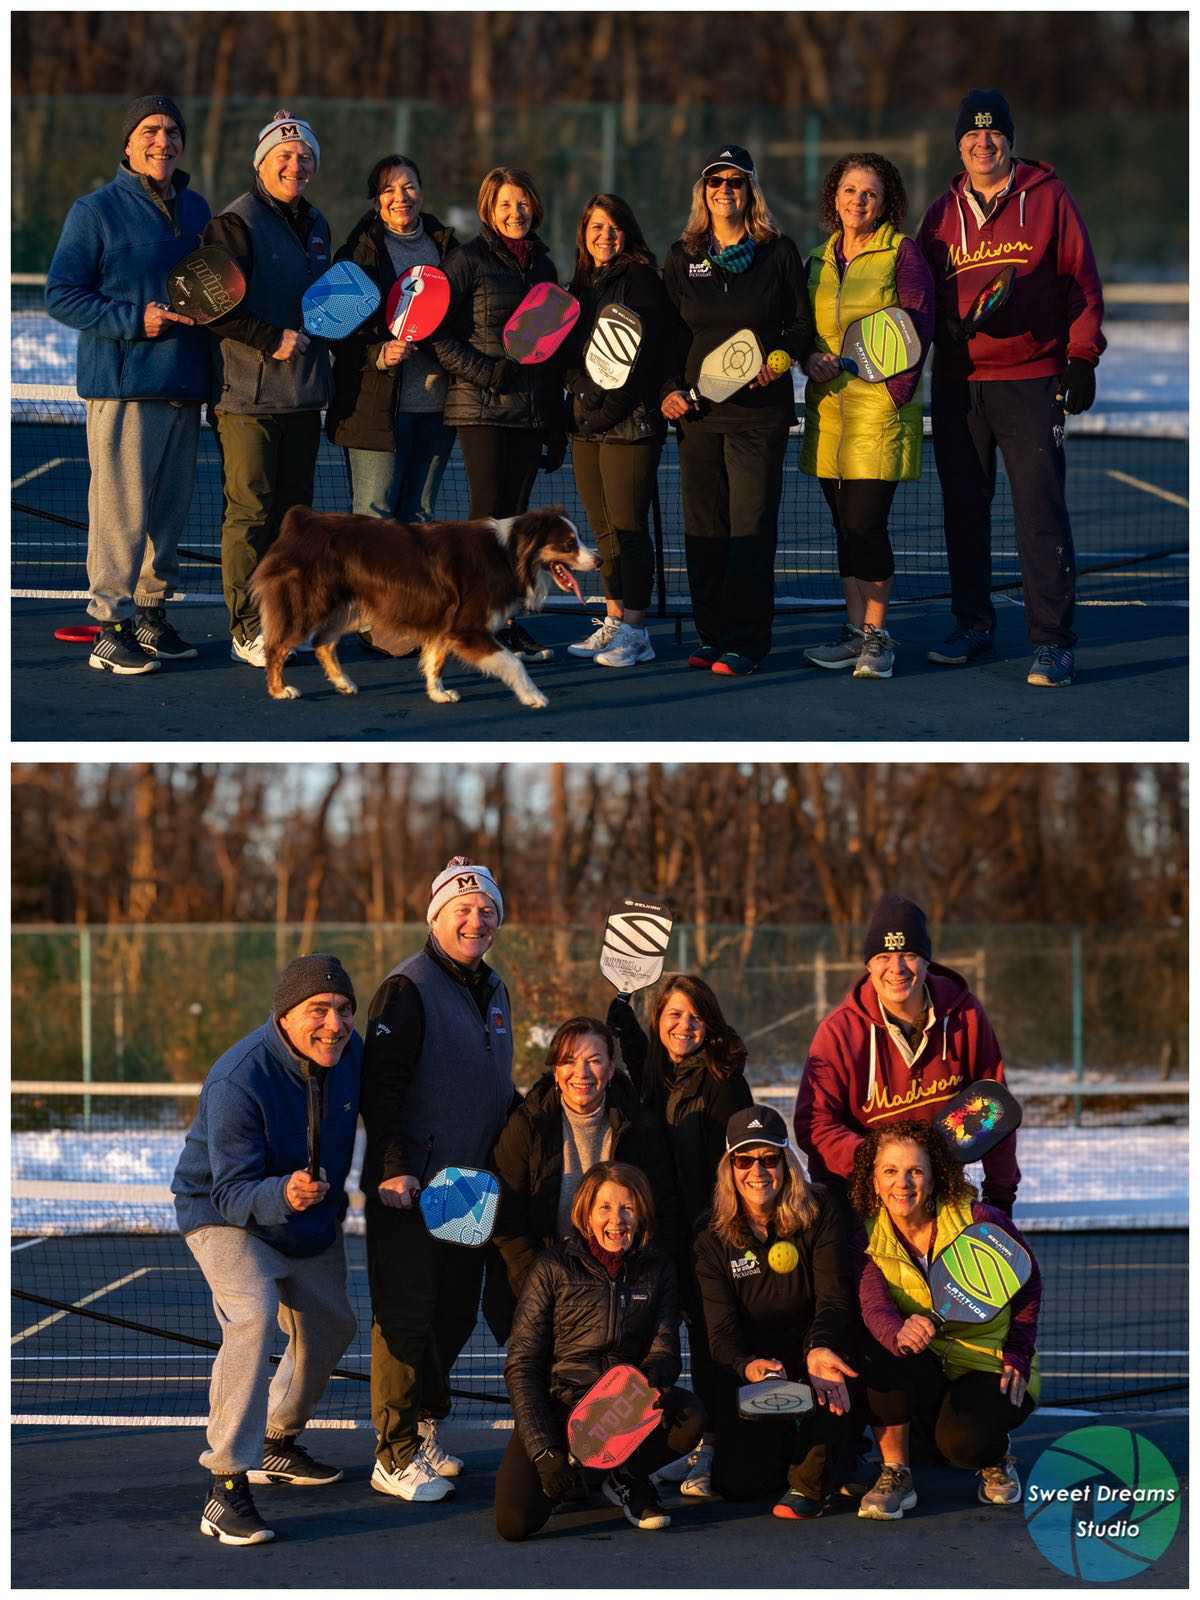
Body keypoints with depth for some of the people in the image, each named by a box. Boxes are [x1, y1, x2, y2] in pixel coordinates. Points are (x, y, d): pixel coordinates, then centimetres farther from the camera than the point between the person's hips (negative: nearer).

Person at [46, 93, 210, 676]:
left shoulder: (196, 209, 15)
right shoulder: (97, 211, -4)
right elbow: (61, 295, -7)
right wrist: (133, 320, -16)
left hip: (184, 385, 7)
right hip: (122, 385, -7)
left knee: (170, 507, 10)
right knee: (122, 508, -9)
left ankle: (151, 616, 20)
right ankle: (112, 631, -5)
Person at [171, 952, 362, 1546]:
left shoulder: (348, 1052, -13)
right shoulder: (237, 1083, -35)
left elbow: (370, 1114, 11)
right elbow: (233, 1191, -34)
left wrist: (331, 1195, 20)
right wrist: (282, 1196, -54)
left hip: (312, 1220, 8)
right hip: (227, 1215, -8)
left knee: (331, 1325, 16)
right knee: (253, 1317, -30)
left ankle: (277, 1444, 41)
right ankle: (226, 1488, -32)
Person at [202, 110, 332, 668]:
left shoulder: (314, 225, 16)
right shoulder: (236, 223, -9)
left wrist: (317, 341, 12)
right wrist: (272, 341, -17)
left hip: (303, 392, 8)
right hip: (249, 394, -8)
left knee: (293, 509, 10)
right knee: (250, 511, -6)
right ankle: (246, 630, -3)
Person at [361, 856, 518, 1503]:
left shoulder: (492, 990, 15)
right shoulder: (407, 989, -10)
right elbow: (380, 1086, -16)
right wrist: (394, 1169, -23)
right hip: (410, 1186, -8)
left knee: (455, 1315, 10)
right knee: (406, 1316, -6)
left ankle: (423, 1431, 21)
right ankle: (395, 1455, -3)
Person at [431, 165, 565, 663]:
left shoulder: (542, 265, 16)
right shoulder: (468, 260, -3)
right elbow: (438, 331, -7)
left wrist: (557, 424, 18)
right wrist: (485, 372, -18)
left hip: (531, 411, 6)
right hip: (481, 408, -6)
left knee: (514, 514, 6)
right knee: (489, 513, -7)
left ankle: (501, 621, 11)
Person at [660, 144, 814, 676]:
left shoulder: (778, 253, 3)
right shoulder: (682, 257, 11)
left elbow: (803, 322, 7)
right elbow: (669, 333, 16)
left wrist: (781, 359, -12)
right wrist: (669, 389, 3)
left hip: (759, 409, -3)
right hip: (697, 409, 3)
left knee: (750, 526, -6)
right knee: (703, 527, 4)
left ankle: (746, 642, -4)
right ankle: (712, 634, 12)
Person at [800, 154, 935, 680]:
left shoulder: (901, 253, -3)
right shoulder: (820, 261, 15)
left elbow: (917, 330, -7)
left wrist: (894, 395, -14)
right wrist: (810, 358, -1)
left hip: (880, 405, -6)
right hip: (827, 408, 6)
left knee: (865, 523, -10)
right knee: (845, 526, 7)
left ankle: (877, 635, -2)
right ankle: (855, 631, 14)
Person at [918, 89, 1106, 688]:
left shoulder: (1048, 198, 2)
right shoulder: (943, 213, 12)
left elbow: (1081, 279, 2)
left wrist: (1082, 358, -4)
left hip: (1032, 381, -4)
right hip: (958, 385, 4)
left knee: (1040, 513, -9)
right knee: (963, 511, 9)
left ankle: (1053, 640, -8)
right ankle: (973, 624, 20)